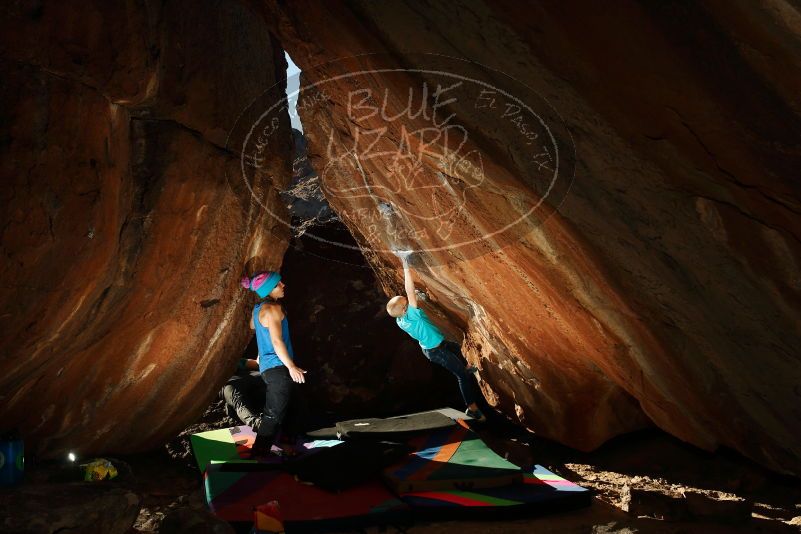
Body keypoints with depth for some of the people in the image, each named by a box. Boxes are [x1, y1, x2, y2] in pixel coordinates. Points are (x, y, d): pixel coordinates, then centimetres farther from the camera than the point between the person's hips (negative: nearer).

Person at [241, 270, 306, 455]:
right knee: (274, 415, -8)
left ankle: (259, 452, 33)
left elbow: (253, 326, 33)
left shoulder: (258, 308, 11)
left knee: (272, 413, 22)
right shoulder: (273, 308, -17)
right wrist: (291, 367, -18)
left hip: (268, 367, 10)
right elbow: (277, 341, -21)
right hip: (278, 366, -10)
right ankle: (259, 454, -8)